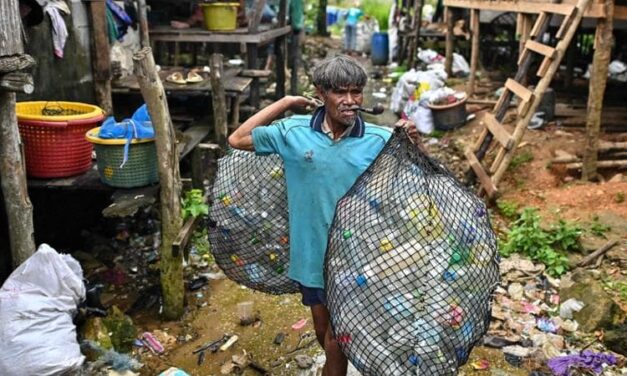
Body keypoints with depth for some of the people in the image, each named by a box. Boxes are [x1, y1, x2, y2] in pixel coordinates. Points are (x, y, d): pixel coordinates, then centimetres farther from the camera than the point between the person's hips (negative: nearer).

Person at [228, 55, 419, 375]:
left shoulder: (380, 141, -11)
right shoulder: (294, 131, -8)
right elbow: (237, 140, -1)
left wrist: (413, 145, -25)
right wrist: (285, 103, -5)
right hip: (311, 252, 3)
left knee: (337, 339, 9)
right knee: (323, 331, 23)